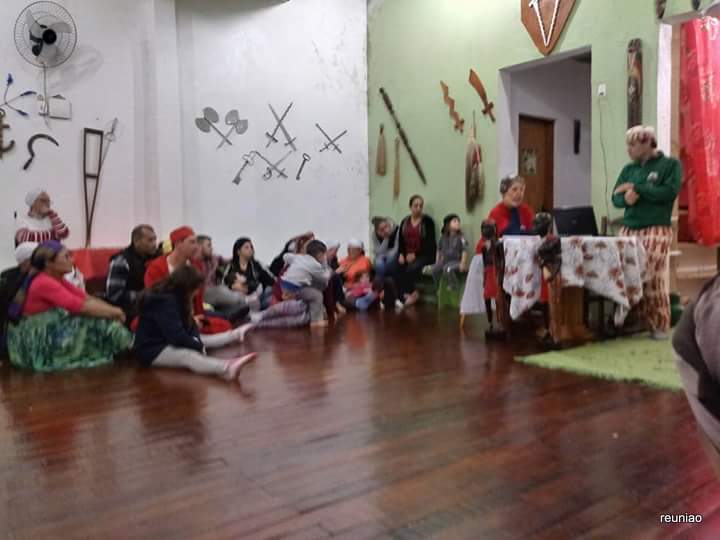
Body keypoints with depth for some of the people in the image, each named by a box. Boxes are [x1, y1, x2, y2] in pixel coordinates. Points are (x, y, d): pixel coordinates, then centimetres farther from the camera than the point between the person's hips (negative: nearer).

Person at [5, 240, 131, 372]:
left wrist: (113, 310, -12)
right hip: (36, 344, -10)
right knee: (100, 323, -16)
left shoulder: (56, 280, 7)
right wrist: (114, 312, -16)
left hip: (48, 334, 10)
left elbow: (86, 298, 3)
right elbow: (82, 307, -28)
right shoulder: (44, 283, -22)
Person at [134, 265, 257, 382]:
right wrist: (199, 346, -18)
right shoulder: (164, 301, -24)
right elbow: (176, 335, -30)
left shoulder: (175, 297, 9)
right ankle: (227, 369, -59)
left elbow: (189, 323, 6)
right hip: (152, 350, -11)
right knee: (189, 356, -33)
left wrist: (196, 341, -14)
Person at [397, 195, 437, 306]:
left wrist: (415, 254, -15)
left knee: (411, 268, -31)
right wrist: (401, 254, -6)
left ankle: (408, 293, -8)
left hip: (424, 255, -4)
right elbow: (401, 241, 13)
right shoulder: (404, 222, 14)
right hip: (407, 255, 4)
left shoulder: (427, 221, -1)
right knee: (398, 269, -25)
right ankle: (412, 293, -12)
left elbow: (430, 242, -7)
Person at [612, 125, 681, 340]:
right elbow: (616, 197, 9)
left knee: (653, 278, -9)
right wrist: (625, 199, -14)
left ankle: (660, 325, 1)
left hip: (656, 230, -5)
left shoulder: (670, 164, 3)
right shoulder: (628, 169, 17)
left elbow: (669, 192, -12)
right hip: (628, 229, 5)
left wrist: (636, 188, -10)